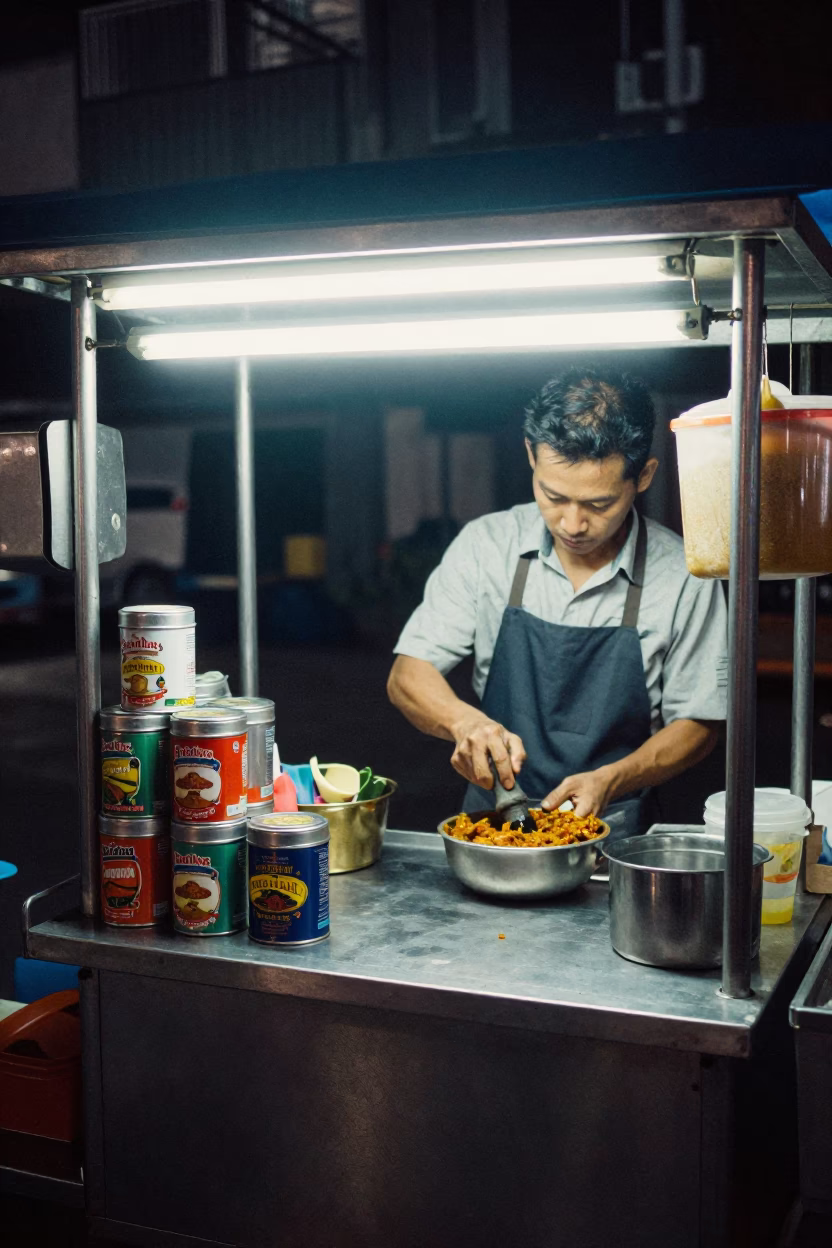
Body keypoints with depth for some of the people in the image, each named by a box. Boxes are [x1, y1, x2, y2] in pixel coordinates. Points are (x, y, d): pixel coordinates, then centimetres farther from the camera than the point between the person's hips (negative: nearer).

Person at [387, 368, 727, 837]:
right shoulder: (486, 544, -1)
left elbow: (698, 723, 2)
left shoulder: (682, 575, -5)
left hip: (617, 834, 2)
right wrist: (464, 720, -22)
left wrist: (611, 780, -15)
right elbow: (408, 676, -1)